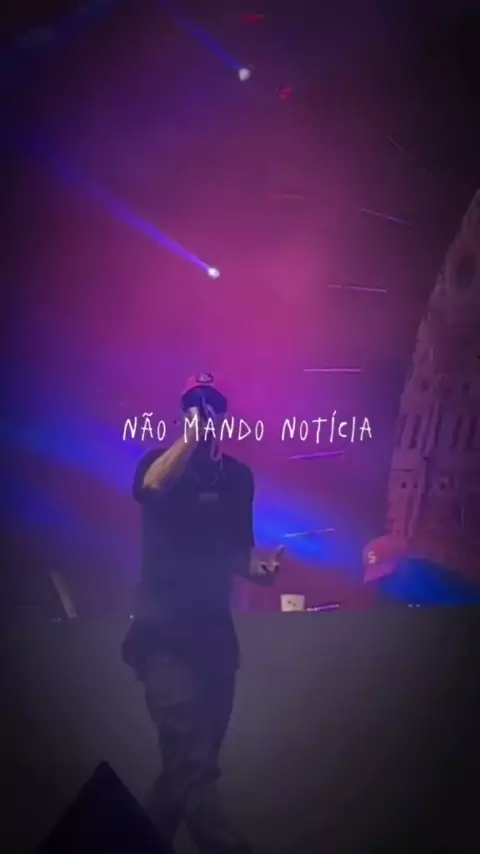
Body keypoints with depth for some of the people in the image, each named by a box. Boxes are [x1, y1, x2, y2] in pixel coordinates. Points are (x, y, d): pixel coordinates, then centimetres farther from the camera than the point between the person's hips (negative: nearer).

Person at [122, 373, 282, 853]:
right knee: (192, 762, -16)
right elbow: (148, 488, -28)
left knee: (191, 759, 12)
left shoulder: (238, 476, 10)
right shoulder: (162, 462, -3)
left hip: (215, 629, 5)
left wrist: (257, 569, -2)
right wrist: (192, 436, -25)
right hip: (166, 631, -5)